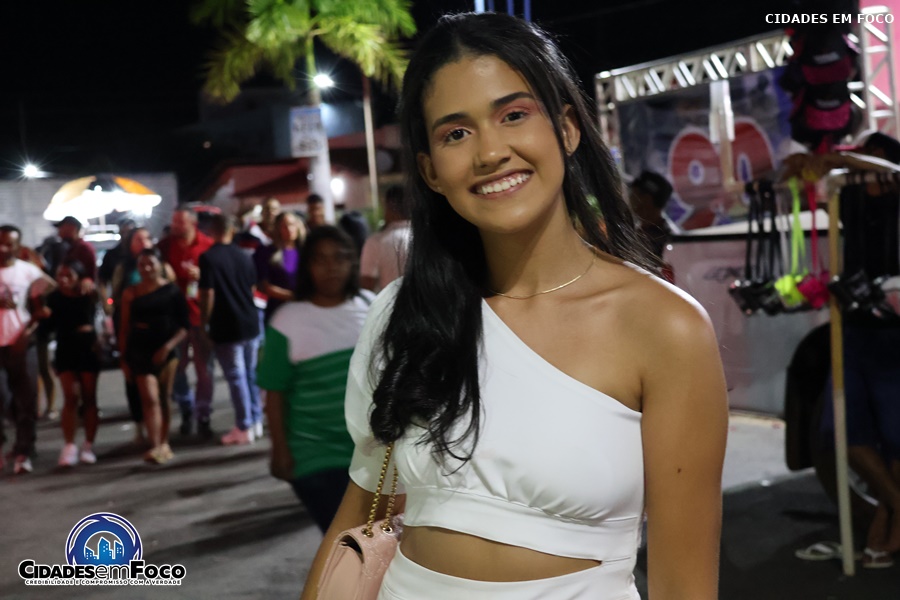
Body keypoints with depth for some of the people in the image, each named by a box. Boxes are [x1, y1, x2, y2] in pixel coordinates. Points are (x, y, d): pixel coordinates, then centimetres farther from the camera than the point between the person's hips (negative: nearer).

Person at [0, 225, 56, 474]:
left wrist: (28, 331, -9)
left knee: (25, 401, 2)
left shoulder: (28, 271, 2)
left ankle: (23, 453, 11)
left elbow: (39, 308, 6)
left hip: (21, 344, 0)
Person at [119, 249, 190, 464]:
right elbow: (125, 328, 7)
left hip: (166, 352, 0)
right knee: (150, 398, -11)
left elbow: (184, 325, 0)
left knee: (164, 399, 7)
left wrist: (168, 346, -11)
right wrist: (124, 357, 5)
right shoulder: (131, 294, 4)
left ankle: (164, 444, 19)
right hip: (140, 353, 0)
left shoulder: (172, 291, 1)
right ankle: (155, 447, -17)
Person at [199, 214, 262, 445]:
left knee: (236, 377, 0)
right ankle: (256, 422, 22)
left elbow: (207, 294, -14)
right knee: (250, 373, 15)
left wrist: (204, 322, -3)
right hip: (250, 322, 5)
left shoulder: (208, 257, -12)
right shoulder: (244, 256, 6)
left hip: (226, 327, -5)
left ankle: (244, 428, 5)